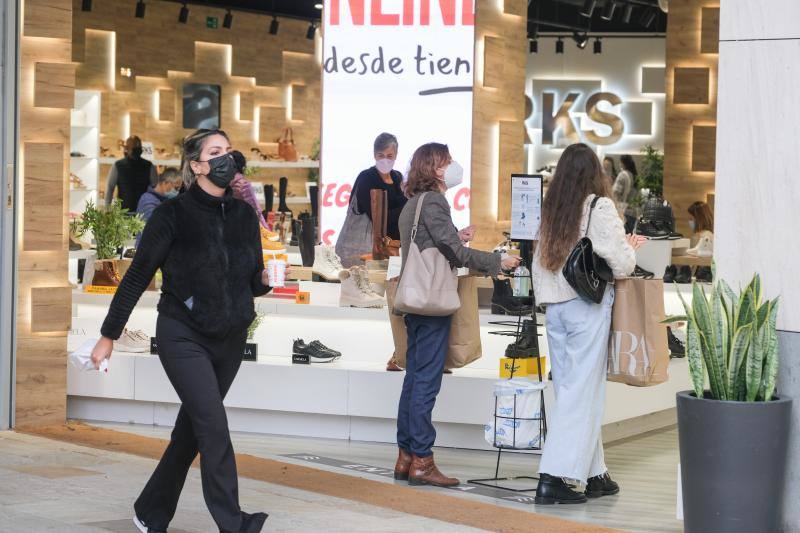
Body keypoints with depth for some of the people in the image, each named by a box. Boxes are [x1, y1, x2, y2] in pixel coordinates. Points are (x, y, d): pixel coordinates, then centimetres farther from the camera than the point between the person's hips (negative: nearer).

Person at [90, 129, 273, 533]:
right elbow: (137, 277, -4)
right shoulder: (172, 215, -9)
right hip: (183, 336, -5)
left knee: (192, 429, 11)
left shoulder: (244, 216, 6)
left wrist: (265, 280, -6)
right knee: (213, 425, -17)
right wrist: (109, 336, -2)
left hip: (230, 340, 5)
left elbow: (253, 281, 16)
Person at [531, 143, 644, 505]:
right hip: (588, 305, -6)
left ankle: (593, 474, 17)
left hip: (554, 306, 6)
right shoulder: (600, 207, -9)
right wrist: (630, 247, 11)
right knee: (581, 391, -4)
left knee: (570, 390, 10)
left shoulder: (550, 209, 8)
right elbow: (621, 264, -8)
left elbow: (540, 262, 12)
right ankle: (553, 478, -10)